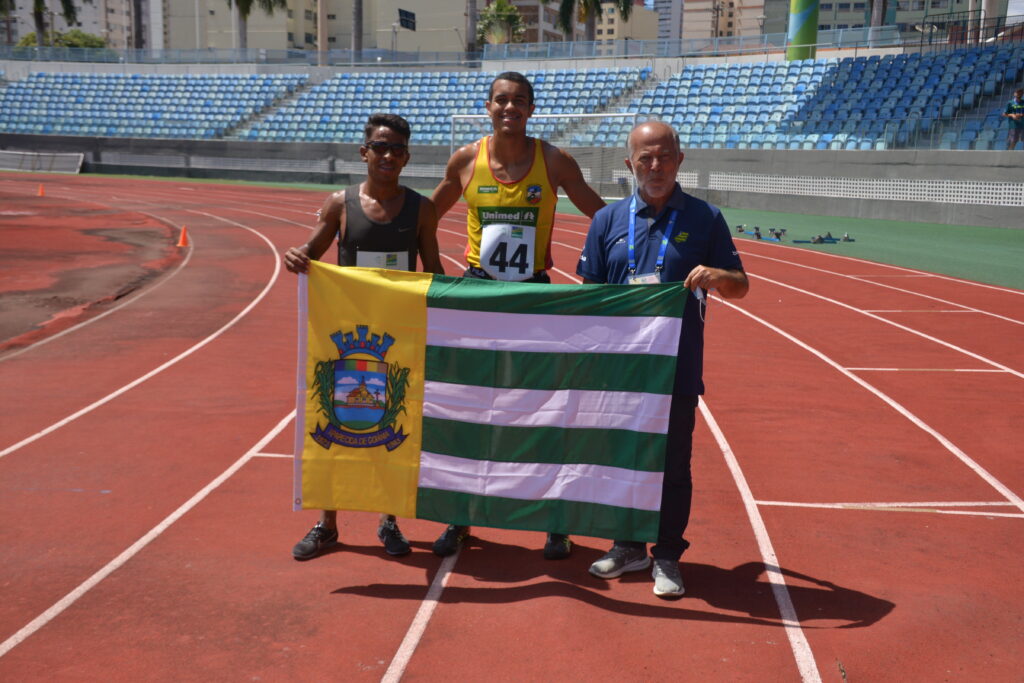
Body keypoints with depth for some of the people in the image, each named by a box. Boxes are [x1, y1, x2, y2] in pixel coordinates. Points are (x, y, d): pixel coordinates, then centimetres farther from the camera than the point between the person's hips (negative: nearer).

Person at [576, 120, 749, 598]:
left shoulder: (705, 218, 3)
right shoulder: (608, 219, 7)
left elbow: (740, 286, 7)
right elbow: (588, 290, 9)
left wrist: (718, 276, -16)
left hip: (677, 369, -2)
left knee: (673, 463, 5)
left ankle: (666, 556, 20)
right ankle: (628, 545, 30)